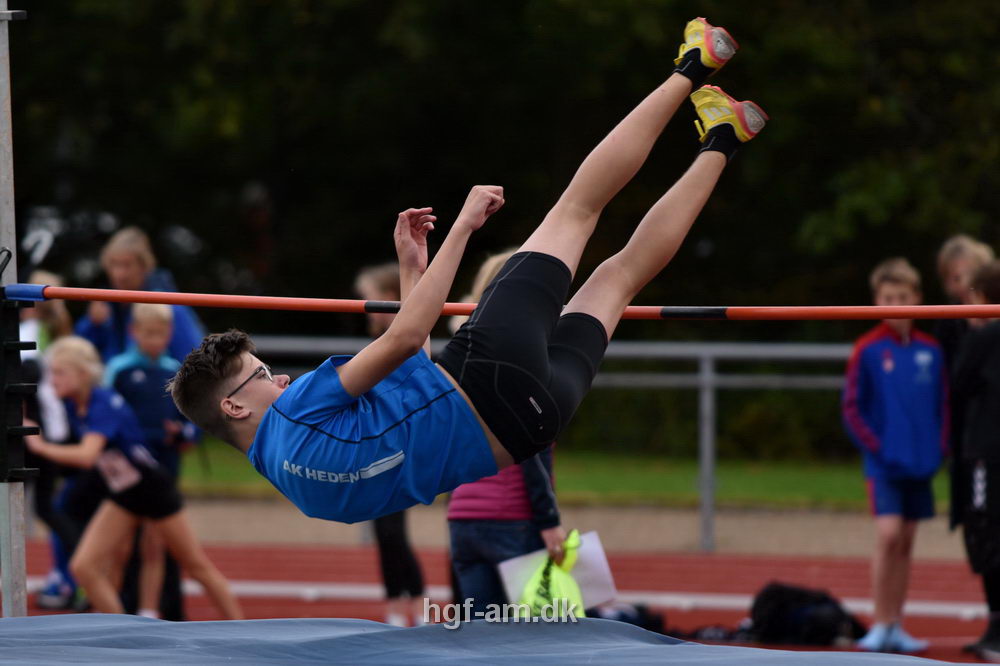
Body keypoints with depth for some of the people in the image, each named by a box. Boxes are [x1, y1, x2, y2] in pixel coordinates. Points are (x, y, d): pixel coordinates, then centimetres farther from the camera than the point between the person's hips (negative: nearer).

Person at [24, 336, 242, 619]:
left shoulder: (104, 405, -29)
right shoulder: (73, 406, -6)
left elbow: (86, 455, -44)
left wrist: (40, 446, -36)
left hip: (153, 489, -7)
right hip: (121, 497, 7)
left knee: (197, 565, 5)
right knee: (83, 566, -6)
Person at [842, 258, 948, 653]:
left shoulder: (930, 351, 5)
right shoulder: (867, 350, -6)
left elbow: (943, 405, 13)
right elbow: (852, 408, -4)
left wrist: (939, 446, 0)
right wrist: (876, 446, -12)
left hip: (921, 463, 4)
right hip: (885, 464, -4)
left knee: (906, 542, 8)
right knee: (888, 535, -14)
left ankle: (895, 626, 15)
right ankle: (879, 627, -7)